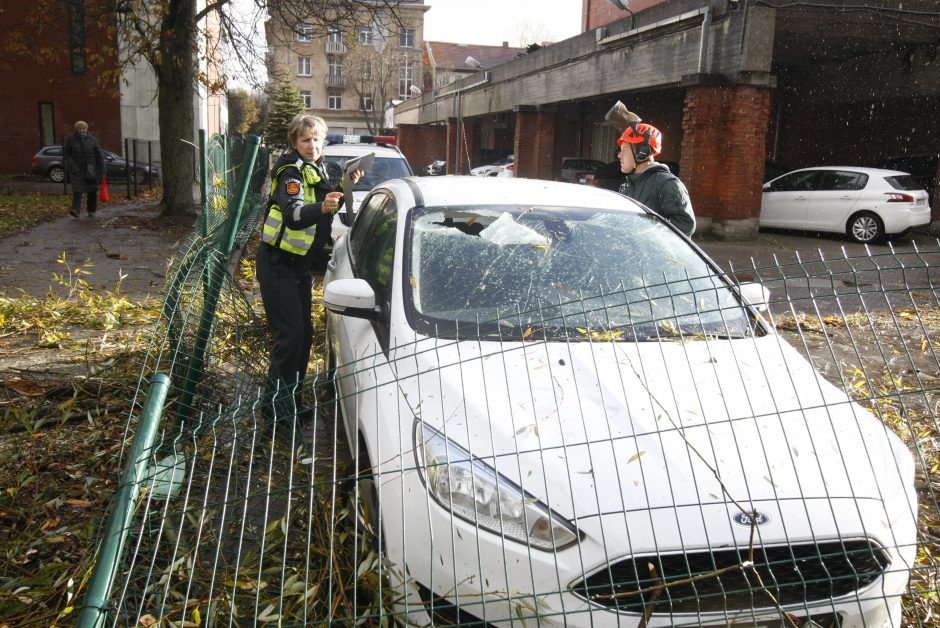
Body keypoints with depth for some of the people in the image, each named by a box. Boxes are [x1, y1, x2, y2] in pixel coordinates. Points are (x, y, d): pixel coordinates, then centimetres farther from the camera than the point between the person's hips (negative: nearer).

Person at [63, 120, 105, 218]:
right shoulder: (71, 139, -1)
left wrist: (102, 169, -3)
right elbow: (65, 152, 4)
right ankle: (76, 209, -22)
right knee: (77, 188, -13)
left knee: (92, 190, 4)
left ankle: (91, 210, 18)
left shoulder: (92, 139, 0)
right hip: (77, 168, -1)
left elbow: (99, 155, 1)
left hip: (90, 168, 1)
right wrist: (71, 163, -10)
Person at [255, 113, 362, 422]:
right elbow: (293, 214, -34)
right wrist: (322, 207, -52)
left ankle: (292, 398, 25)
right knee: (290, 333, -10)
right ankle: (276, 403, 1)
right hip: (277, 263, -9)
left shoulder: (316, 170, 10)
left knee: (304, 332, 12)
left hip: (300, 263, 9)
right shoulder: (292, 171, -17)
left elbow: (330, 206, 20)